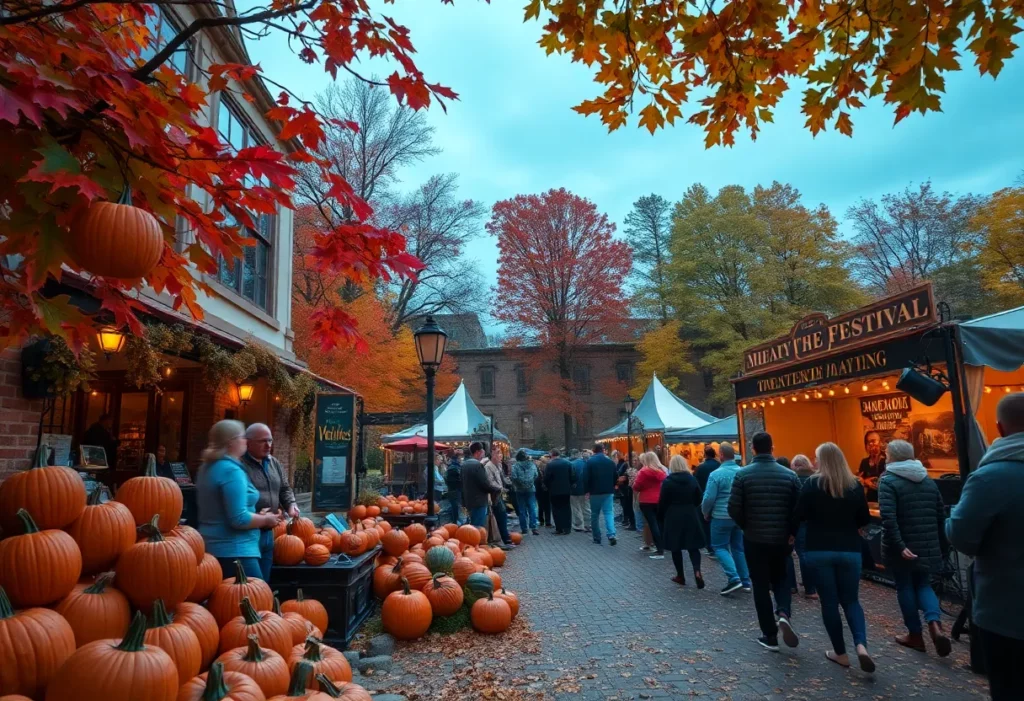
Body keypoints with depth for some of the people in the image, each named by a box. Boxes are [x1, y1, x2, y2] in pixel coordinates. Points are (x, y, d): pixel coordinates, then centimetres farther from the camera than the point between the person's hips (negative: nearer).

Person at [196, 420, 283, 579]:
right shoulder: (232, 471, -18)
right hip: (233, 551, -10)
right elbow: (239, 519, -23)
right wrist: (265, 520, -7)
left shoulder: (207, 467, 12)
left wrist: (258, 515, 16)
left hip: (212, 548, 10)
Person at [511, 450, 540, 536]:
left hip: (520, 490, -1)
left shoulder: (515, 466, -9)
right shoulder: (532, 465, 0)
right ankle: (533, 528, -8)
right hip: (531, 489, 1)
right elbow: (536, 476, 0)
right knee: (532, 509, 1)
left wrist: (515, 485, 3)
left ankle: (524, 529, 8)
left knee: (522, 510, 6)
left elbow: (514, 478, -15)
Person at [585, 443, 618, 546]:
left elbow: (585, 478, -11)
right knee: (609, 512, 0)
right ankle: (611, 535, -18)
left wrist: (587, 489, 3)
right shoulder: (610, 461, 5)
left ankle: (597, 538, 13)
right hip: (608, 492, 3)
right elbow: (615, 477, 11)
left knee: (595, 515, 9)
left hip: (595, 492, -3)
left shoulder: (590, 461, -8)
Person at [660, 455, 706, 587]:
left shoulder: (668, 481, -10)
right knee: (693, 546, 8)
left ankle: (680, 576, 13)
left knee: (676, 547, 8)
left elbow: (662, 502, -9)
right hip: (691, 516, 3)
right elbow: (699, 498, 8)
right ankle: (697, 571, -12)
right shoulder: (692, 479, 1)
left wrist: (661, 518, 4)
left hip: (673, 517, -3)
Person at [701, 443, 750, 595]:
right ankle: (745, 581, 17)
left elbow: (709, 498, -14)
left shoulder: (716, 474, -15)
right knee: (738, 547, 16)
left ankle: (733, 578, -9)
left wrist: (705, 512, 3)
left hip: (722, 517, -5)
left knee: (719, 547, 5)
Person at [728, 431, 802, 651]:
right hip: (782, 539, 2)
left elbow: (734, 509, -12)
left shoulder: (743, 475, -11)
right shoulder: (789, 475, -4)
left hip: (754, 539, -2)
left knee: (761, 586, 9)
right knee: (780, 578, 22)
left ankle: (770, 636, 12)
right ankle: (784, 614, -3)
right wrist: (791, 532, 9)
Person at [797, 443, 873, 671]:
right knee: (851, 600, 13)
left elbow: (800, 515, -7)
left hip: (820, 550, -3)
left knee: (829, 601, 8)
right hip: (850, 550, 3)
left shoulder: (812, 483, -9)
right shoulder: (855, 485, 0)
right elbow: (864, 520, 7)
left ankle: (840, 653, 14)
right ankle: (861, 645, -7)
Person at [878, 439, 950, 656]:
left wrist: (899, 546, -21)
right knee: (923, 584, 17)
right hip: (928, 547, 5)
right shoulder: (929, 481, 9)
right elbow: (941, 516, 12)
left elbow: (888, 518, -22)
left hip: (902, 547, -5)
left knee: (905, 587, 10)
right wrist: (941, 546, 18)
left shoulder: (888, 481, -10)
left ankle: (915, 635, 18)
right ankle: (935, 626, -5)